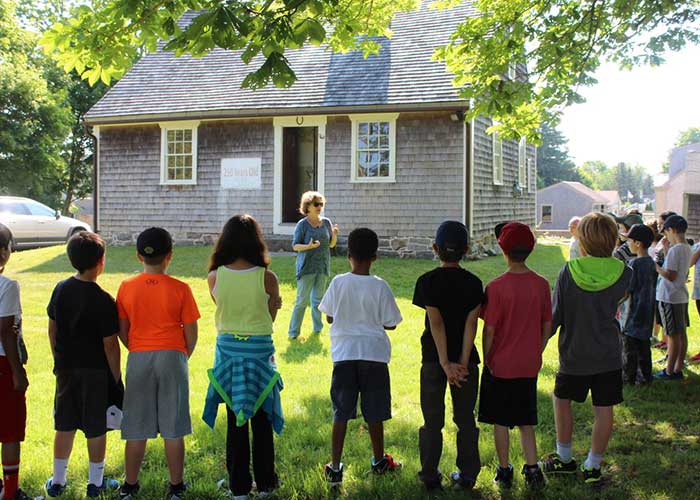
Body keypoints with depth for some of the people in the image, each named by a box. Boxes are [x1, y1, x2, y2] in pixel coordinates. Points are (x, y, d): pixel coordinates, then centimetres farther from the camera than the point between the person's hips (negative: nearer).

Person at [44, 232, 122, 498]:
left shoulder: (61, 289, -2)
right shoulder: (103, 301, -19)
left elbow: (52, 329, 7)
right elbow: (110, 345, -16)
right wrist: (116, 377, -5)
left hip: (66, 369, 5)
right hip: (96, 372, -5)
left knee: (64, 426, 15)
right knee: (96, 429, 8)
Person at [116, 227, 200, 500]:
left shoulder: (127, 287, -2)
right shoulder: (180, 289, -7)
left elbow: (122, 331, 4)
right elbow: (191, 332, -3)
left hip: (139, 358, 2)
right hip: (172, 357, -2)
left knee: (136, 429, 10)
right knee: (173, 430, 6)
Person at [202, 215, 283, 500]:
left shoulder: (215, 277, -8)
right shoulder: (267, 278, -13)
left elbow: (221, 315, 6)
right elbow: (271, 318, -1)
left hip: (227, 348, 1)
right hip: (260, 349, -1)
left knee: (235, 419, 12)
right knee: (262, 418, 13)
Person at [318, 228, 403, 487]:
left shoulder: (338, 283, -5)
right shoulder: (380, 286, -8)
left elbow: (329, 317, 5)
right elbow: (390, 324, -3)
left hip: (344, 354, 1)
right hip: (374, 354, 0)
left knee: (341, 413, 6)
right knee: (374, 413, 13)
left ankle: (335, 468, 6)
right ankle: (379, 460, 30)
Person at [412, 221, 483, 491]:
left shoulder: (427, 281, -8)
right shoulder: (473, 283, -3)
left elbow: (436, 323, -13)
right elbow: (471, 323, -11)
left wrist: (446, 363, -14)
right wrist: (463, 361, -13)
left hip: (433, 358, -1)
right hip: (465, 359, 1)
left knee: (432, 420, 8)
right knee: (465, 418, 12)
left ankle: (430, 475, 14)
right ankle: (467, 475, 17)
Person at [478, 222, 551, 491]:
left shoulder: (496, 287, -16)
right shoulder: (541, 284, -4)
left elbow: (489, 330, -13)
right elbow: (547, 325, 3)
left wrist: (487, 359, 1)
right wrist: (535, 353, 15)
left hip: (500, 365, -4)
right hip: (529, 365, 4)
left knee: (500, 421, 10)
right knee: (526, 420, 17)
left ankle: (504, 471, 18)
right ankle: (532, 468, 13)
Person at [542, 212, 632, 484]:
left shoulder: (568, 272, -15)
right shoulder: (624, 273, -10)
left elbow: (554, 316, -8)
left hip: (573, 354, -1)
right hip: (608, 355, 1)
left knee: (562, 400, 20)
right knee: (603, 410, 11)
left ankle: (565, 459, 29)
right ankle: (593, 466, 18)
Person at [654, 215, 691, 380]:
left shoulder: (675, 250, -20)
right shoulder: (687, 248, 8)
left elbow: (670, 275, -21)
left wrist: (655, 266, -7)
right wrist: (666, 249, 14)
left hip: (670, 297, -9)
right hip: (681, 296, 9)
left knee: (673, 335, -2)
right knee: (681, 334, 11)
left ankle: (669, 371, 6)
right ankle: (678, 369, 19)